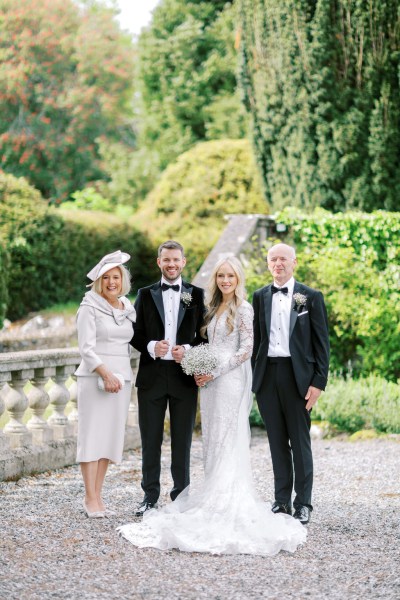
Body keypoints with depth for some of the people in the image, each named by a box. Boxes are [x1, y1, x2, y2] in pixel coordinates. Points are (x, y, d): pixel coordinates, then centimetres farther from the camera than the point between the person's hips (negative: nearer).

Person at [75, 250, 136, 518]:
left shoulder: (128, 308, 12)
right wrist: (105, 373, -20)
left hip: (122, 377, 5)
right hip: (95, 377, -5)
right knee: (92, 434, -6)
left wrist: (121, 376, 5)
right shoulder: (90, 308, -4)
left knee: (112, 435, 4)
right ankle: (90, 498, -4)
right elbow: (86, 347, -10)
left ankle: (97, 494, 10)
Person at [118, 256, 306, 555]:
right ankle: (213, 495, 10)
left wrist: (215, 372, -14)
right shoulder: (213, 308, 15)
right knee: (212, 440, 7)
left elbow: (246, 350, -12)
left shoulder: (243, 309, -7)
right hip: (210, 380, 7)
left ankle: (227, 502, -3)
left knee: (227, 439, -5)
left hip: (231, 380, -7)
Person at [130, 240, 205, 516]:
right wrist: (151, 346, -14)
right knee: (150, 439, 5)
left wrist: (188, 349, -14)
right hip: (152, 376, 1)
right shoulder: (146, 295, 8)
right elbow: (136, 335, 5)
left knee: (182, 440, 5)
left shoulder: (197, 294, 5)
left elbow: (205, 335, 4)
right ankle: (150, 496, 12)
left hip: (184, 374, -1)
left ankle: (181, 495, 14)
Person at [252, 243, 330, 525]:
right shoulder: (260, 297, 10)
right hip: (267, 375, 3)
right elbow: (257, 339, 11)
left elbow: (322, 343, -1)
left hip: (297, 375, -3)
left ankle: (303, 504, 8)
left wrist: (319, 382, -8)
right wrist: (255, 378, 4)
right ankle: (282, 501, 14)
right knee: (277, 441, 8)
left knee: (300, 442, 1)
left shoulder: (311, 297, 1)